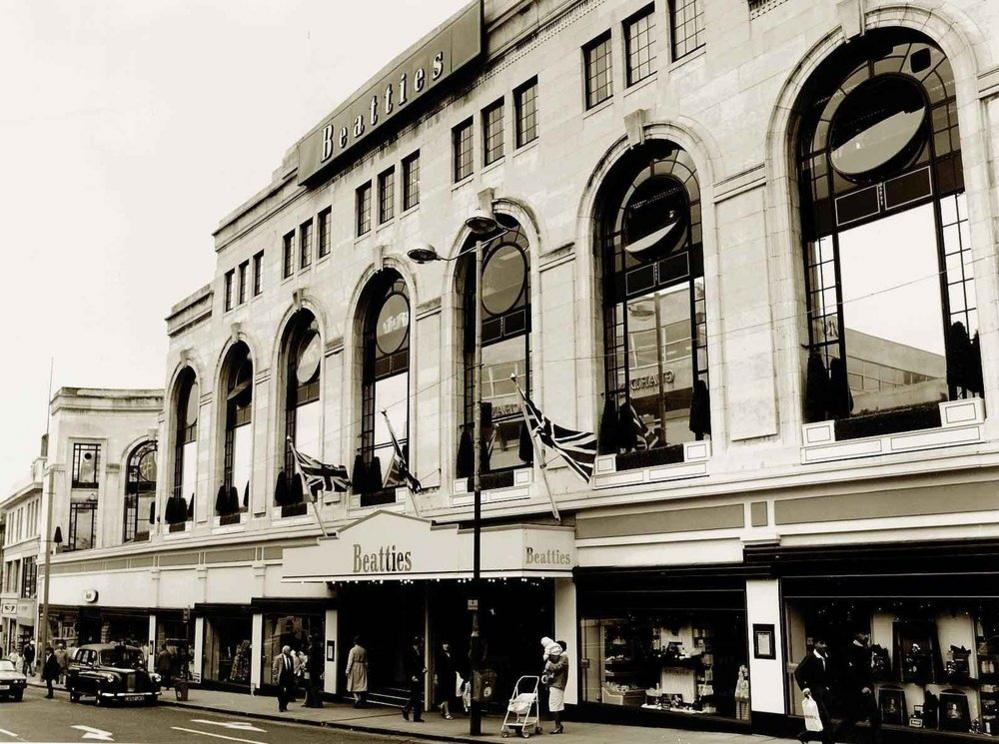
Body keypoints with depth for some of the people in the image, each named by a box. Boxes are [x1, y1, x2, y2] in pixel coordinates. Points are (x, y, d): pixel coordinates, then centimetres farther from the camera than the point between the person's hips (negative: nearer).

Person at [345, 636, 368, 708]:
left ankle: (357, 699, -10)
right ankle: (361, 702, 4)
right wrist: (366, 669, 16)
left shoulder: (353, 650, -8)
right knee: (362, 685, 5)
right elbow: (366, 662, 8)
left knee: (354, 685, 6)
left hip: (354, 668, -3)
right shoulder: (364, 650, 4)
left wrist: (348, 670, -5)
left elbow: (350, 661, -10)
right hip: (362, 668, 3)